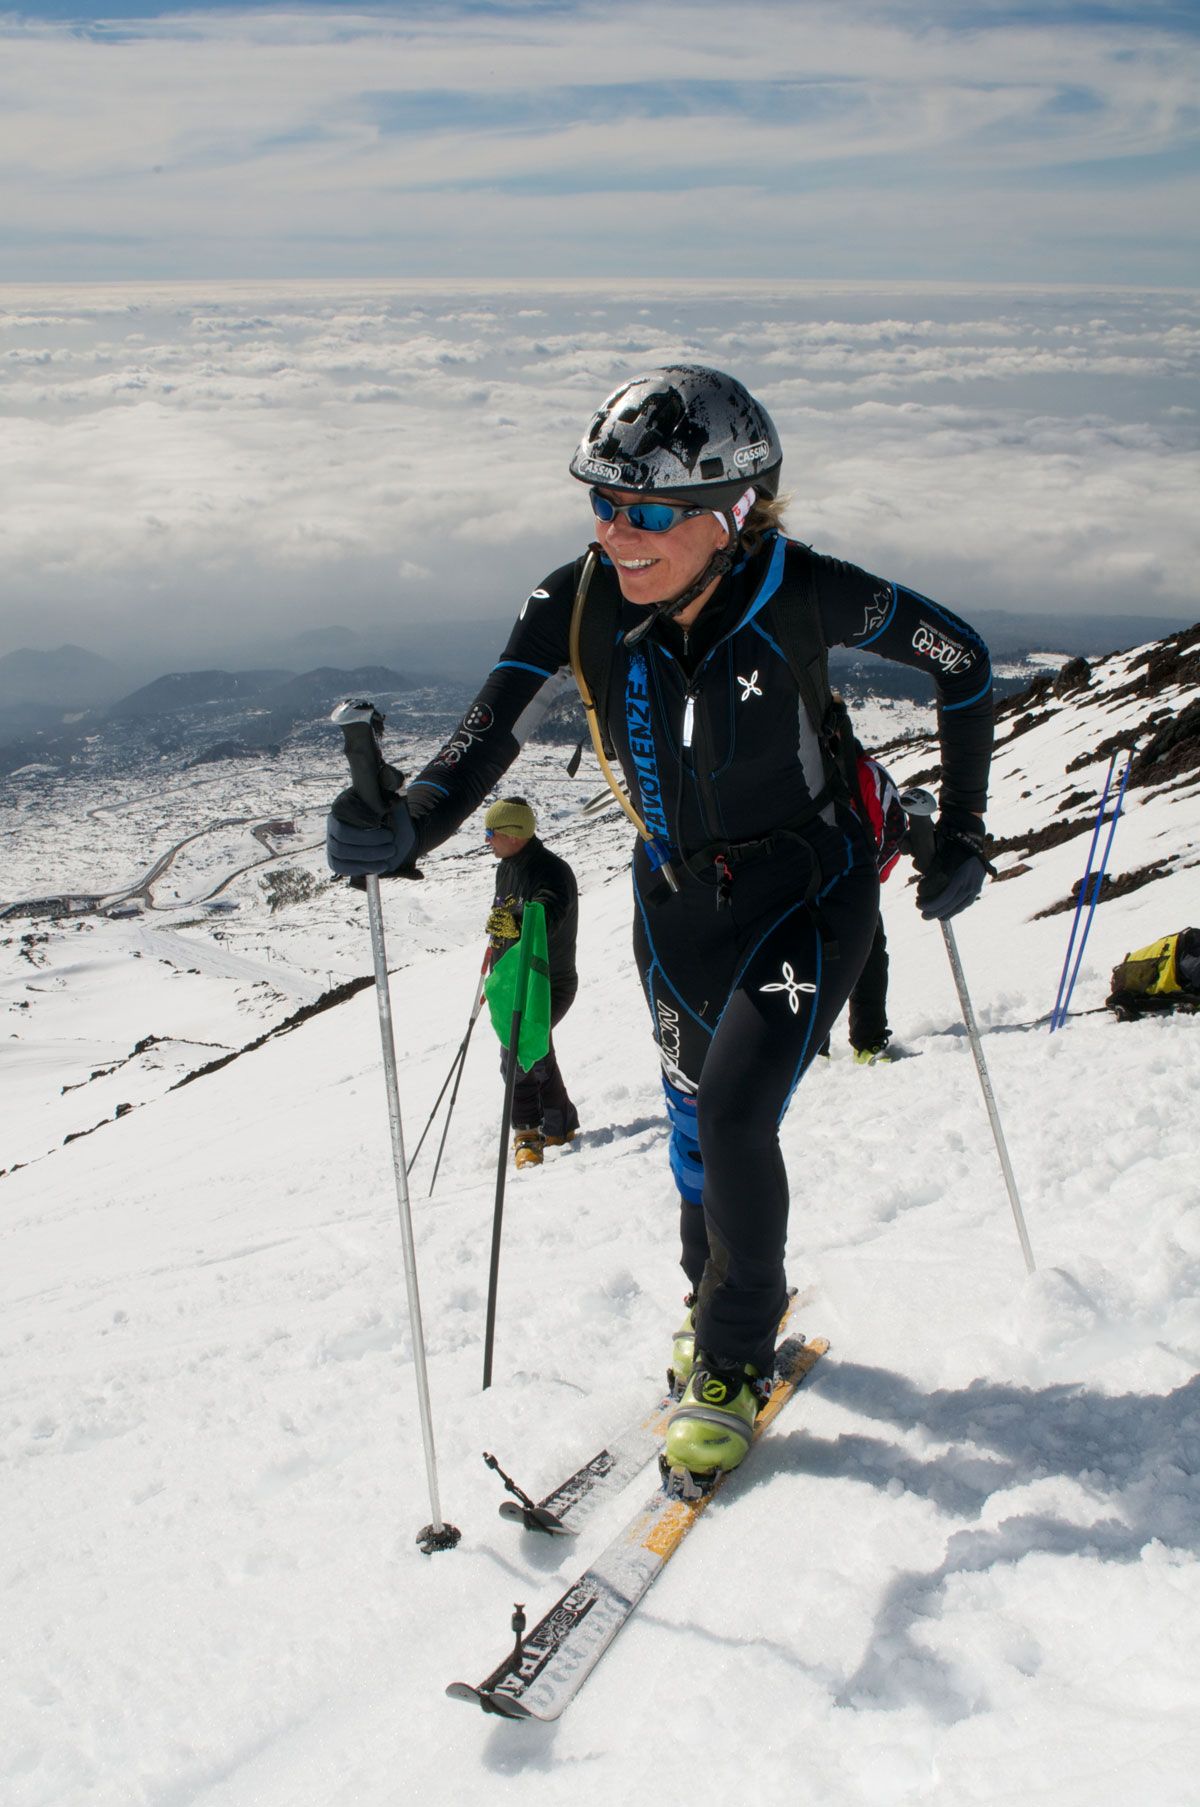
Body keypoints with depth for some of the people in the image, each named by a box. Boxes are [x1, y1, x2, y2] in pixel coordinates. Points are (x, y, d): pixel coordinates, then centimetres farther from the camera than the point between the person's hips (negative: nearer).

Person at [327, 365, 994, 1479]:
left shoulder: (798, 591, -23)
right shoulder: (579, 604, -17)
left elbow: (961, 659, -8)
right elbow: (488, 739, -21)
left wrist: (960, 835, -4)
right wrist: (404, 833, -42)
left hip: (809, 891, -3)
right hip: (678, 896, 4)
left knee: (734, 1110, -16)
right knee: (696, 1123, 15)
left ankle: (734, 1360, 8)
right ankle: (721, 1299, 45)